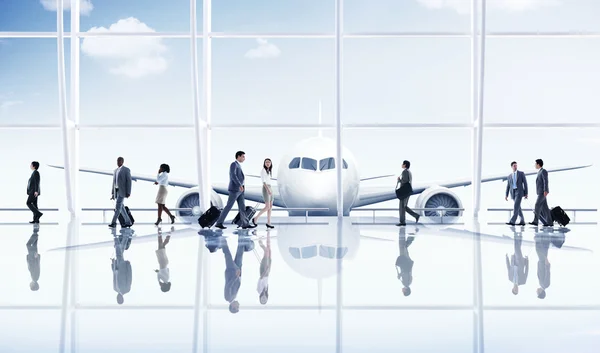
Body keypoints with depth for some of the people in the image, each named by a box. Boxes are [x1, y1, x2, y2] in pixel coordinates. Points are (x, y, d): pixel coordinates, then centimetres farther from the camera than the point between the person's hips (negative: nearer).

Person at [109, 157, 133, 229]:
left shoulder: (126, 170, -6)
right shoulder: (116, 170, 17)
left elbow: (129, 181, -10)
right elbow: (114, 182, 18)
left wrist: (128, 193, -17)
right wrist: (113, 194, 15)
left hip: (122, 190, -8)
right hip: (117, 191, 8)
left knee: (117, 207, -15)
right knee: (120, 207, 6)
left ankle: (113, 223, -17)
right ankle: (128, 222, 14)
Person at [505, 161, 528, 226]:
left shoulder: (521, 173, 2)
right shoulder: (509, 176, 16)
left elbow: (525, 183, 0)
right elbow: (508, 186, 14)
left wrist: (526, 193, -6)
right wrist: (506, 195, 4)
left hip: (519, 191, -6)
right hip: (513, 193, 6)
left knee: (516, 206, -16)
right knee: (518, 207, 7)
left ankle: (512, 221, -24)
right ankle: (522, 221, 16)